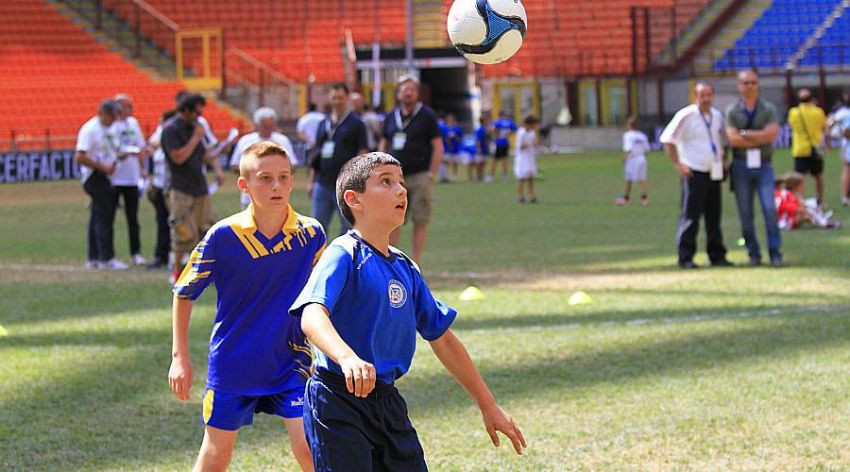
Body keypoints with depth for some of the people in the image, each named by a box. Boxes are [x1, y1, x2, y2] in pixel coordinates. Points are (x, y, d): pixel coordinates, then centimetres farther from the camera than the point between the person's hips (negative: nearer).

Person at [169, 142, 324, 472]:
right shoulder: (223, 235, -13)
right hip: (232, 363, -1)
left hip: (290, 362, 1)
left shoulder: (310, 233, -6)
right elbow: (184, 293, -1)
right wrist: (180, 357, -3)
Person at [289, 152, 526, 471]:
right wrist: (347, 357, -49)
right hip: (339, 401, -8)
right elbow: (312, 316, -28)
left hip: (387, 402, 8)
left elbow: (442, 338, 22)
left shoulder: (406, 269, 13)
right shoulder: (344, 255, -10)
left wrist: (488, 405, 23)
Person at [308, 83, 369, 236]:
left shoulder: (356, 124, -2)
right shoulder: (324, 124, 14)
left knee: (348, 226, 1)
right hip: (322, 183, 5)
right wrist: (310, 181, 14)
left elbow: (363, 154, -6)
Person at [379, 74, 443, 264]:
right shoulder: (391, 118, 12)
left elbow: (438, 147, -3)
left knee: (420, 222, -3)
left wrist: (430, 175, -9)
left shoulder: (427, 115, -1)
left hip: (419, 176, -4)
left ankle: (416, 264, 1)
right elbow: (383, 145, 20)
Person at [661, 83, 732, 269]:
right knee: (690, 216, -6)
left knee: (714, 216, 9)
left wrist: (722, 161, 14)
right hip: (694, 173, -6)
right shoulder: (686, 116, -7)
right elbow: (668, 139, -7)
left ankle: (717, 255, 16)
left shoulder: (717, 116, 12)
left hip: (714, 174, 6)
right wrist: (678, 164, -11)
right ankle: (685, 258, -1)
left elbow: (723, 140, 27)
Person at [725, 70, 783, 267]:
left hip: (763, 166, -1)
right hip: (741, 166, 1)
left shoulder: (768, 109, 5)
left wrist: (744, 134, -9)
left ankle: (775, 252, -7)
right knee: (745, 213, 1)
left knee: (770, 208, -11)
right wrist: (760, 138, -8)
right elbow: (733, 140, -9)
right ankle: (753, 253, 9)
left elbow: (771, 134, -11)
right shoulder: (732, 111, 4)